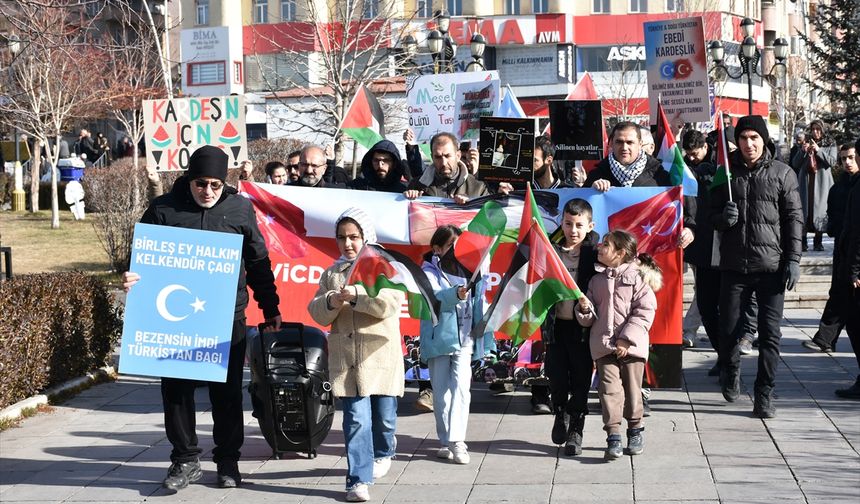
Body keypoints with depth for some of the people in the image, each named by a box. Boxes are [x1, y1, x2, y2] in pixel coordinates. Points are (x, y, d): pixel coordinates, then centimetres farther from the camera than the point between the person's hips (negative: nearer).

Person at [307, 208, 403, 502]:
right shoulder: (331, 274, 12)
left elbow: (391, 304, -14)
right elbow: (317, 314, 7)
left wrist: (357, 296, -25)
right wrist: (331, 302, -15)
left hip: (381, 355, -1)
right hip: (346, 358, 1)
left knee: (384, 415, 9)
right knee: (356, 418, -6)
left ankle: (382, 454, 39)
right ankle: (359, 479, -5)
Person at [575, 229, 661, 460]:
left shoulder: (638, 277, -3)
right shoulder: (597, 279, 11)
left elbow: (645, 311, -8)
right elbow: (589, 319, 15)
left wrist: (627, 338, -14)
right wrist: (585, 307, -9)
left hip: (630, 345, -2)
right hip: (603, 345, 3)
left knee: (632, 388, 7)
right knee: (609, 389, -6)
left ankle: (636, 430, 26)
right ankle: (613, 437, -4)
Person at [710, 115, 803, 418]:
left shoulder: (782, 173, 3)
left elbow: (794, 218, 2)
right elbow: (713, 216, 13)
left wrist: (793, 260, -5)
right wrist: (723, 218, -11)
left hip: (771, 265, -1)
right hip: (734, 265, 2)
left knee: (769, 333, -1)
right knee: (728, 330, 5)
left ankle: (764, 394, 9)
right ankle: (730, 372, 33)